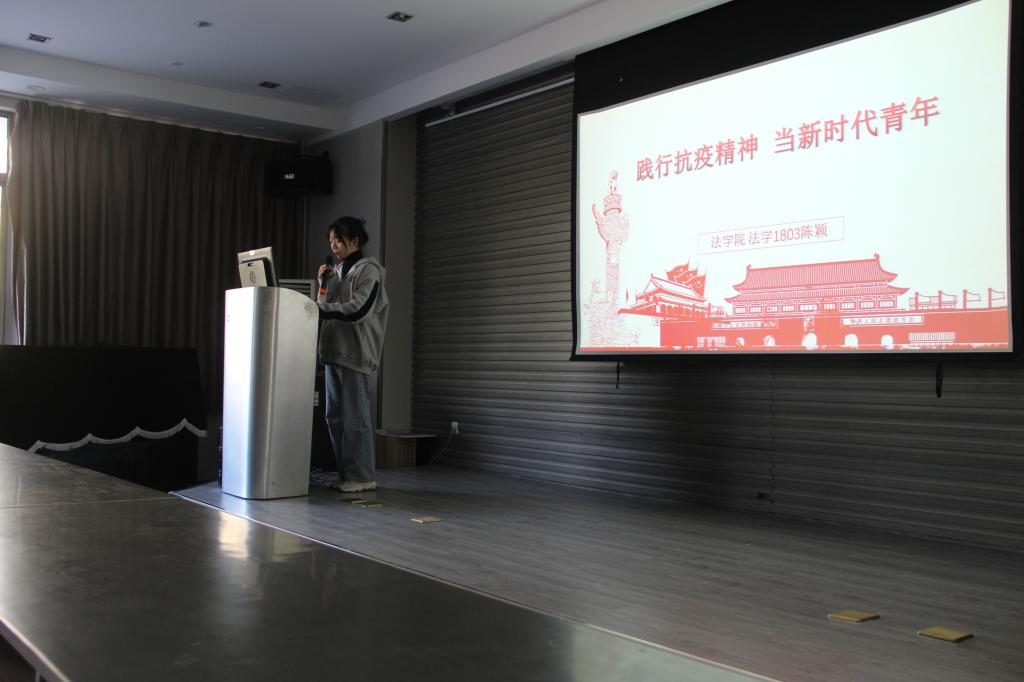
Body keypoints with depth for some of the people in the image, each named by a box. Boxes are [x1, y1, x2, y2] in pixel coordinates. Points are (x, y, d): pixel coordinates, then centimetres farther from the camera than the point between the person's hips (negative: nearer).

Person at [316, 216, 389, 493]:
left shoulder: (368, 270, -4)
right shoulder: (338, 271, 20)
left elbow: (357, 310, -16)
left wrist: (319, 308, -15)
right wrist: (323, 283, 9)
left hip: (354, 352, -8)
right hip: (333, 350, 8)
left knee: (355, 416, -7)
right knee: (334, 416, 8)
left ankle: (362, 477, -1)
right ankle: (346, 474, 16)